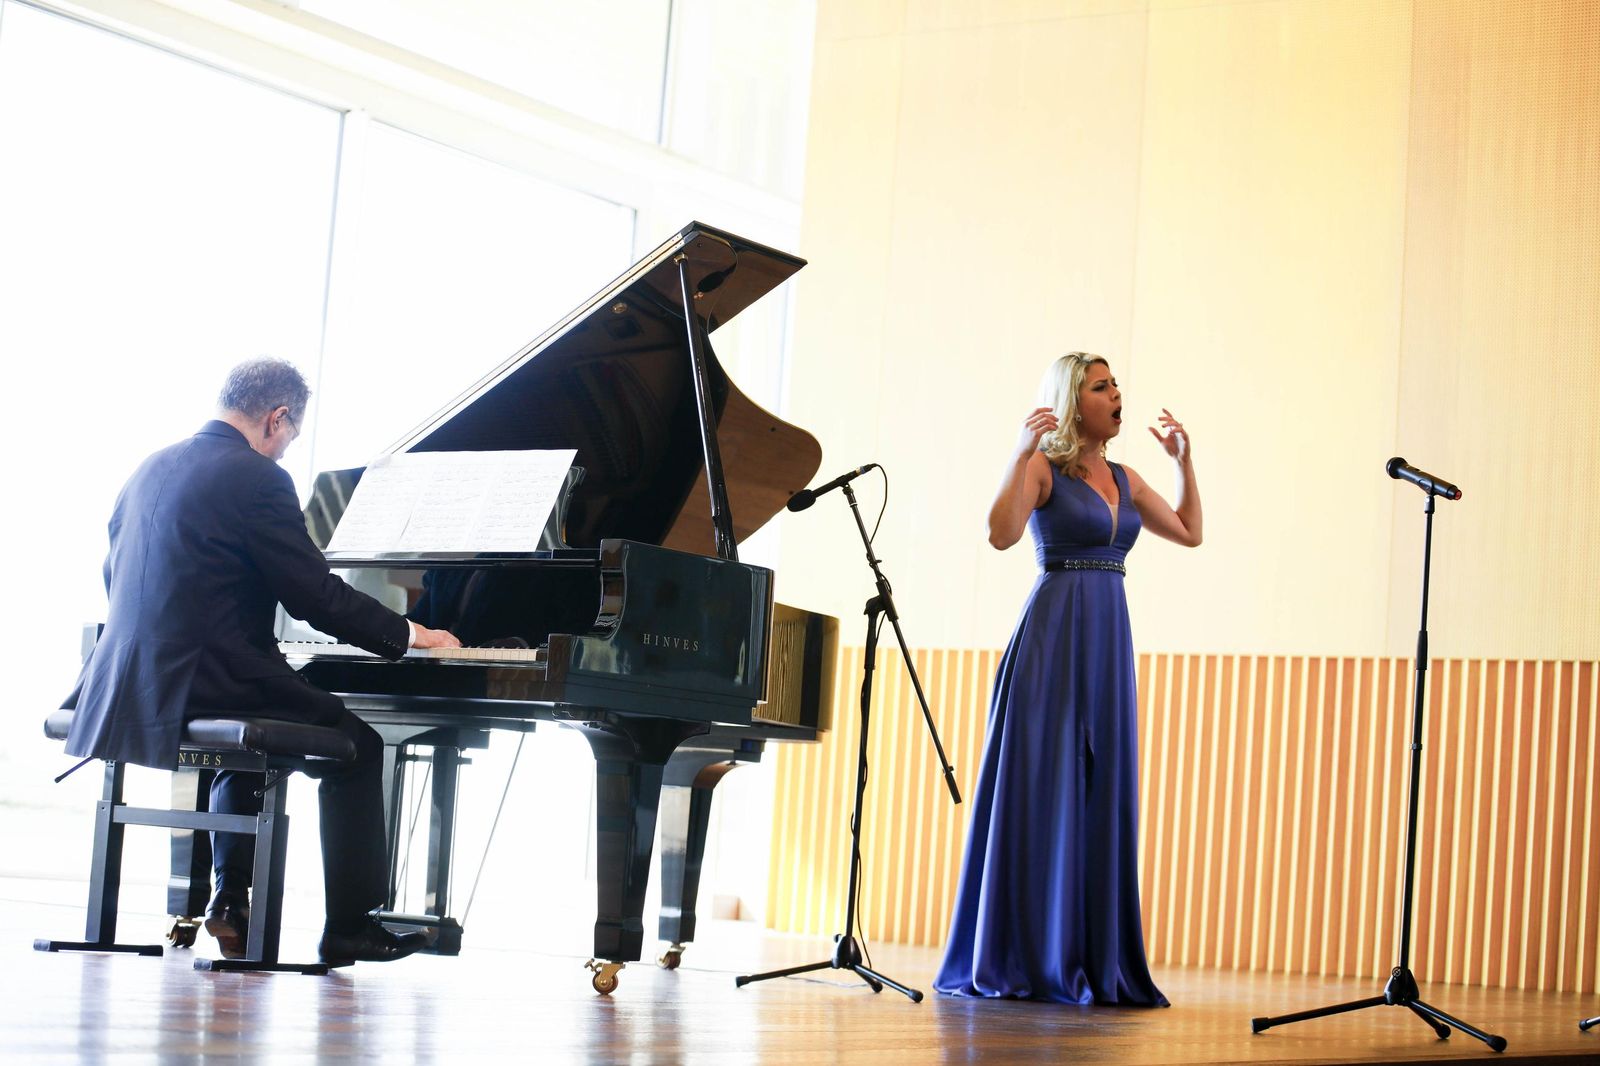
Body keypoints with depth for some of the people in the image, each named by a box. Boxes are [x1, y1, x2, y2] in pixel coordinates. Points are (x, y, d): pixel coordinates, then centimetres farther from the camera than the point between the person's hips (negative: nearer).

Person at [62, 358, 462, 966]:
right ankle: (349, 926, 7)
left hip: (129, 687, 8)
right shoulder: (258, 478, -12)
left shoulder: (153, 469, 13)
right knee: (356, 744, 7)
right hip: (208, 680, -8)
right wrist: (406, 634, 1)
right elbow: (315, 594, -12)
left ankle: (231, 900, 24)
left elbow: (116, 576, 23)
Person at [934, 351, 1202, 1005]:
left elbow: (1190, 533, 21)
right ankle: (1017, 961, -1)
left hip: (1109, 640, 7)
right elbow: (1001, 533, -19)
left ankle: (1093, 963, 10)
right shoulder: (1043, 468, -3)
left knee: (1099, 797, 6)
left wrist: (1184, 462, 14)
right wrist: (1021, 452, -22)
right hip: (1052, 633, -7)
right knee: (1039, 792, -6)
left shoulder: (1123, 479, 15)